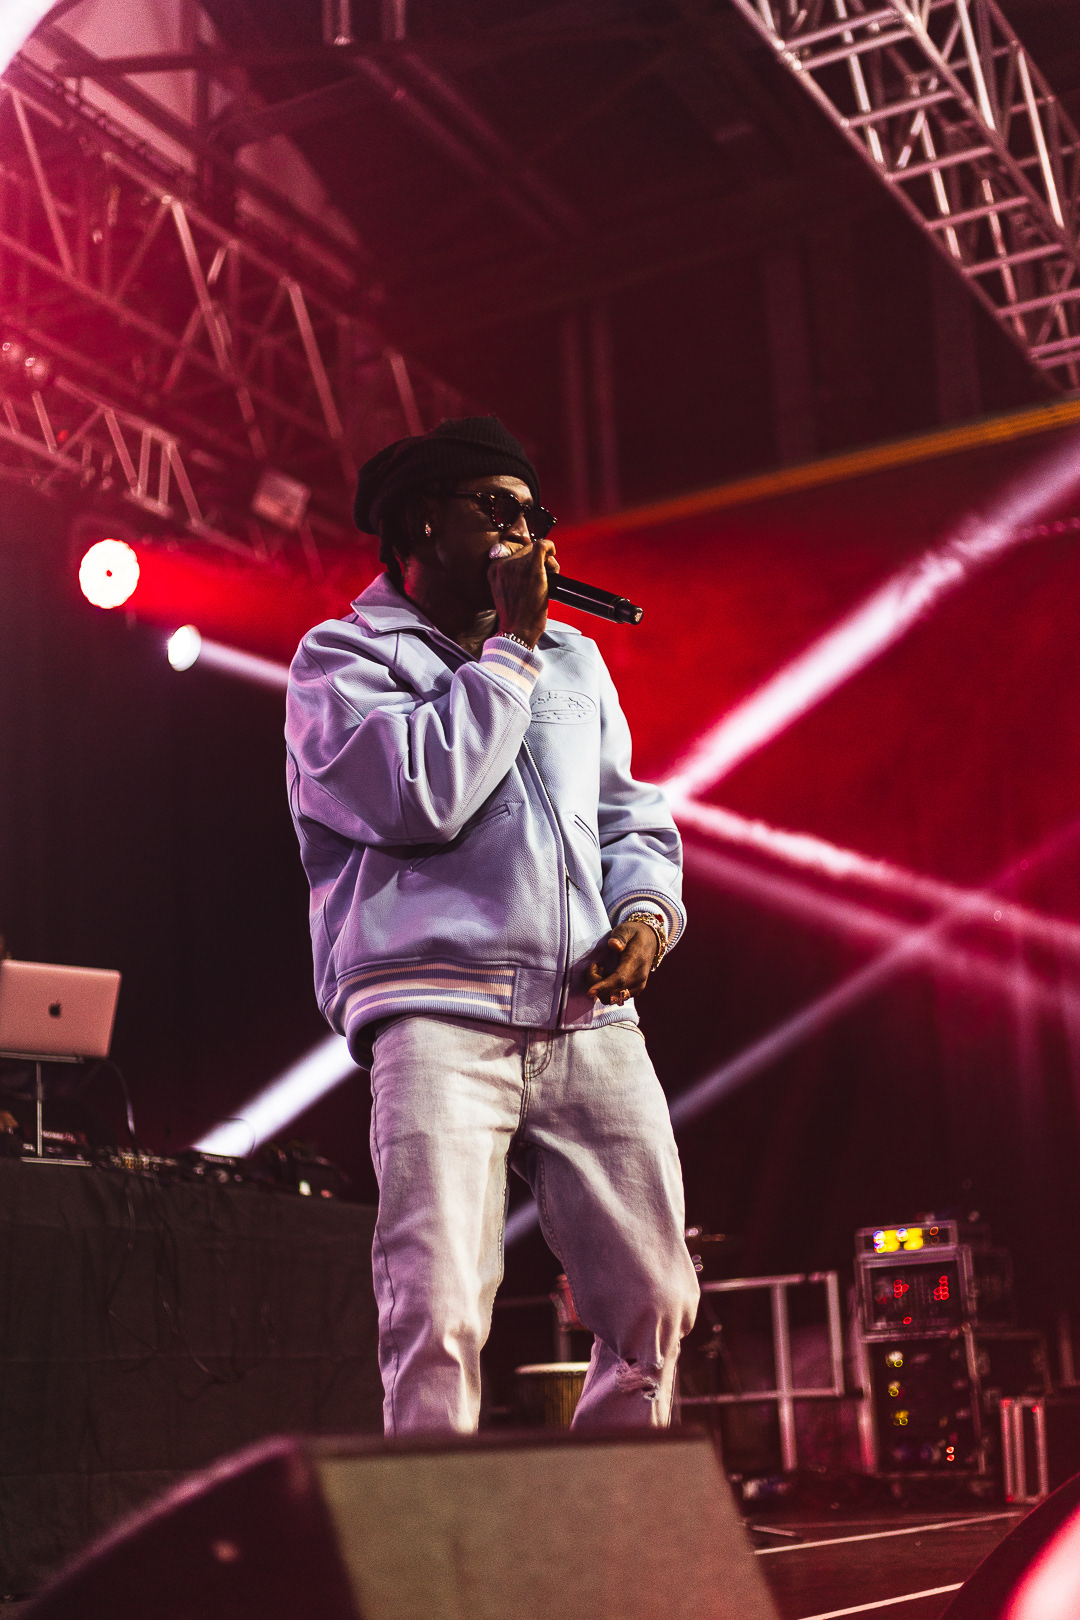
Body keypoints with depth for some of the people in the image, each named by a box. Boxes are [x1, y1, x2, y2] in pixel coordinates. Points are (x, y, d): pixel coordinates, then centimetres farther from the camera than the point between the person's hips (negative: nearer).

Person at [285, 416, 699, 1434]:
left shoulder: (574, 660, 26)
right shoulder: (343, 657, 8)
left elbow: (633, 817, 26)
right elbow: (423, 795, -10)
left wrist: (644, 911, 4)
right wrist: (512, 644, -1)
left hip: (591, 1019, 5)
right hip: (439, 1014, -5)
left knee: (654, 1305, -1)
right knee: (440, 1316, -16)